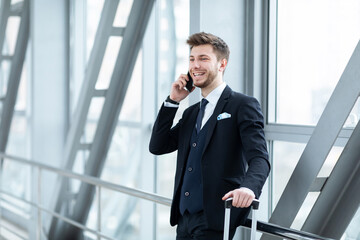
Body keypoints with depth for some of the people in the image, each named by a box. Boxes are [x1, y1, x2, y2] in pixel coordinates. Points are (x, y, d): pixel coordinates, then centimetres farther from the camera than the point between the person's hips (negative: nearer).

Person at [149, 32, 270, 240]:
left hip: (215, 218, -7)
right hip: (185, 218, 7)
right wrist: (172, 101, 8)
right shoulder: (191, 113, 21)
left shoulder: (243, 105, -3)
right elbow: (157, 146, 14)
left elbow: (259, 158, -15)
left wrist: (248, 186, -36)